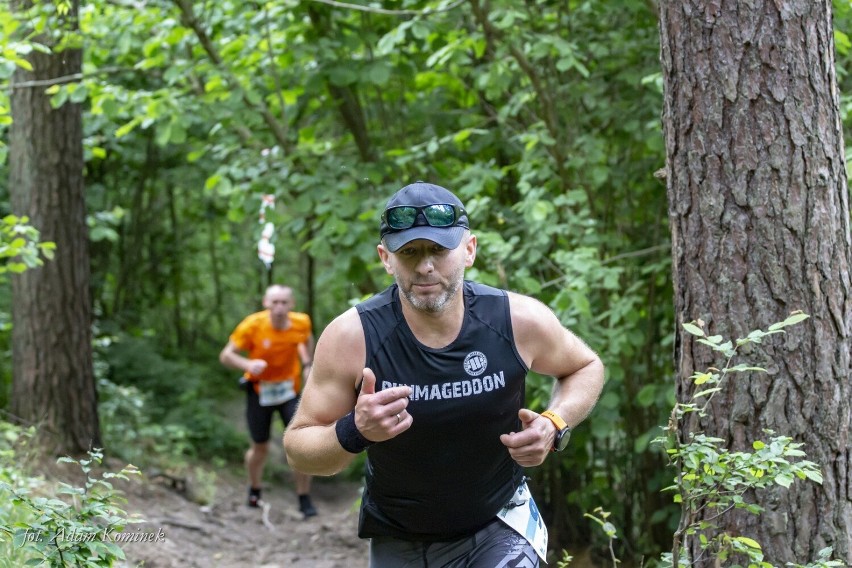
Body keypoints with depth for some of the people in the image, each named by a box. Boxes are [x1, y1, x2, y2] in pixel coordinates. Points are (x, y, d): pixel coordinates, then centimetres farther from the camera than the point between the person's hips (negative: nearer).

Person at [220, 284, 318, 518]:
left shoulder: (302, 323, -14)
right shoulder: (252, 325, -22)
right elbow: (226, 356, -17)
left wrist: (308, 364, 1)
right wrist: (248, 364, -36)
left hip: (289, 390, 1)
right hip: (260, 391, -1)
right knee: (260, 447, 11)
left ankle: (305, 500, 5)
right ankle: (254, 493, 38)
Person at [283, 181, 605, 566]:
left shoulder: (519, 321, -18)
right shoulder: (351, 337, -21)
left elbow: (586, 367, 4)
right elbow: (298, 450, -13)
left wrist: (556, 426, -16)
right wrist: (353, 432, -34)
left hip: (498, 531, -1)